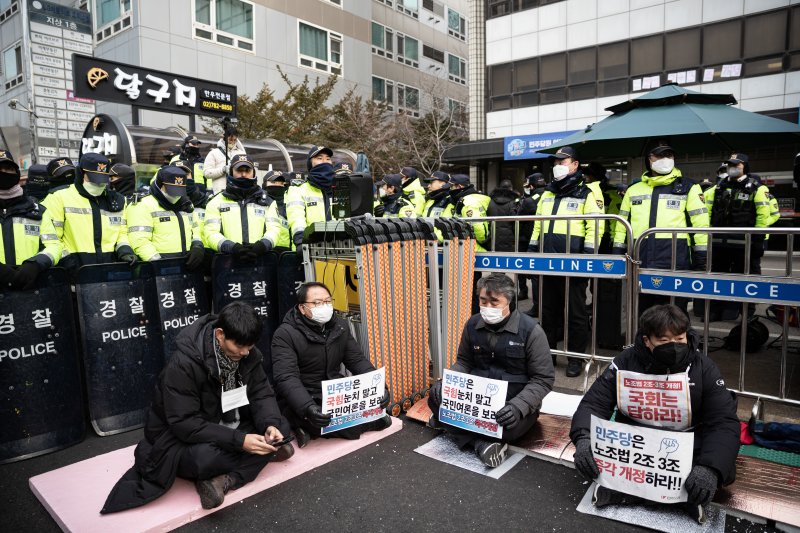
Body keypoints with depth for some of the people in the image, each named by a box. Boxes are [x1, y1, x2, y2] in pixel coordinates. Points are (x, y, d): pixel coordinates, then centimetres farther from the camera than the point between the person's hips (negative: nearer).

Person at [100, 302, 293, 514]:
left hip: (226, 428, 6)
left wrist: (270, 424, -27)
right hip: (181, 437, -6)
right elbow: (184, 423, -29)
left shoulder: (247, 354, -10)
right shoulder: (184, 363, -27)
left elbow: (262, 393, -6)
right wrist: (238, 440, -34)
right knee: (204, 457, -39)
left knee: (281, 427, -16)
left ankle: (224, 480, -22)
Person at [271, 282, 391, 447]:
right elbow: (286, 378, -22)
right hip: (300, 402, -6)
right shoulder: (285, 334, -13)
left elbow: (358, 360, 4)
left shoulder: (340, 326, 6)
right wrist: (307, 407, -39)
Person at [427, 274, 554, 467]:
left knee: (509, 423, -37)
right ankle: (481, 443, -25)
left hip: (514, 403, -4)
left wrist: (519, 406, -28)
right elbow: (464, 362, 11)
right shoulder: (473, 324, 0)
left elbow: (543, 379, -12)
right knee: (437, 394, -18)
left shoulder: (530, 330, -13)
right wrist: (446, 382, -10)